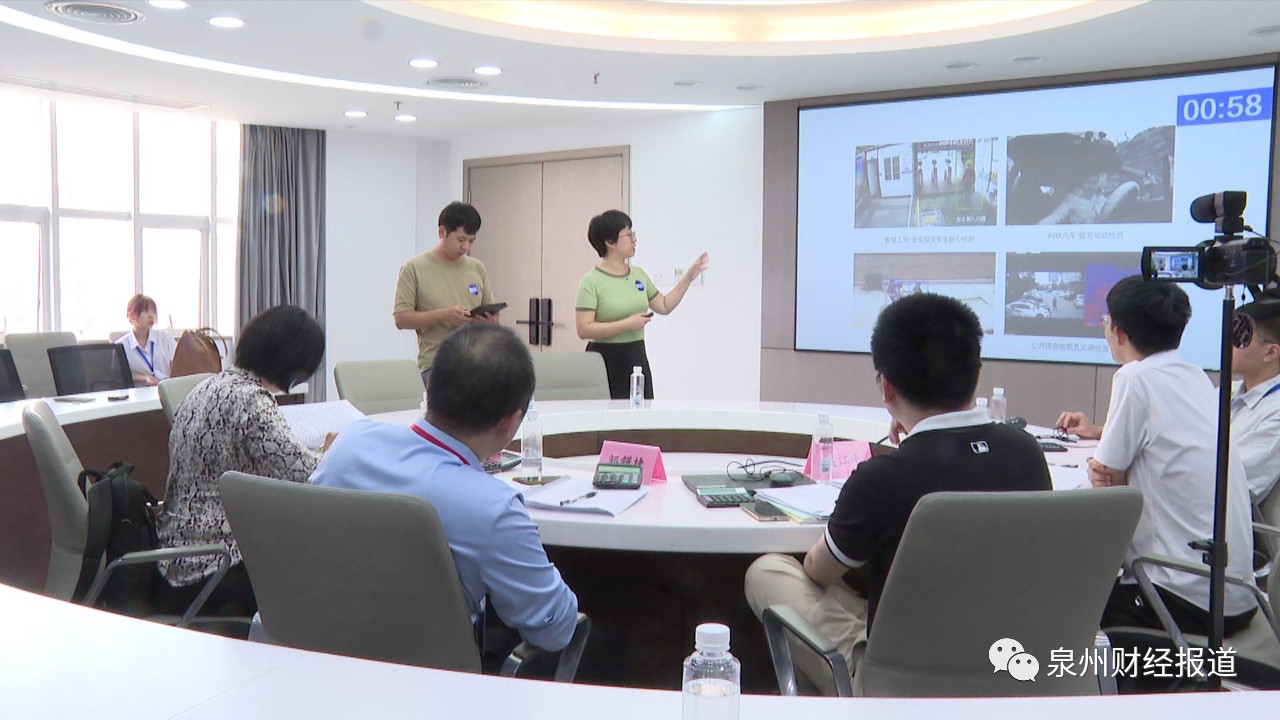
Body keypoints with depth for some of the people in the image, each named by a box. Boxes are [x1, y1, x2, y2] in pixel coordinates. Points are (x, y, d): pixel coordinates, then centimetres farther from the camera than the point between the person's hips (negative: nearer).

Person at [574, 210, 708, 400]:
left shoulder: (638, 275, 11)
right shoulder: (591, 281, -10)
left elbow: (664, 306, 21)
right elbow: (584, 329, -17)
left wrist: (688, 277, 15)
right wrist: (627, 324, -19)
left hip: (637, 358, 6)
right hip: (605, 361, -6)